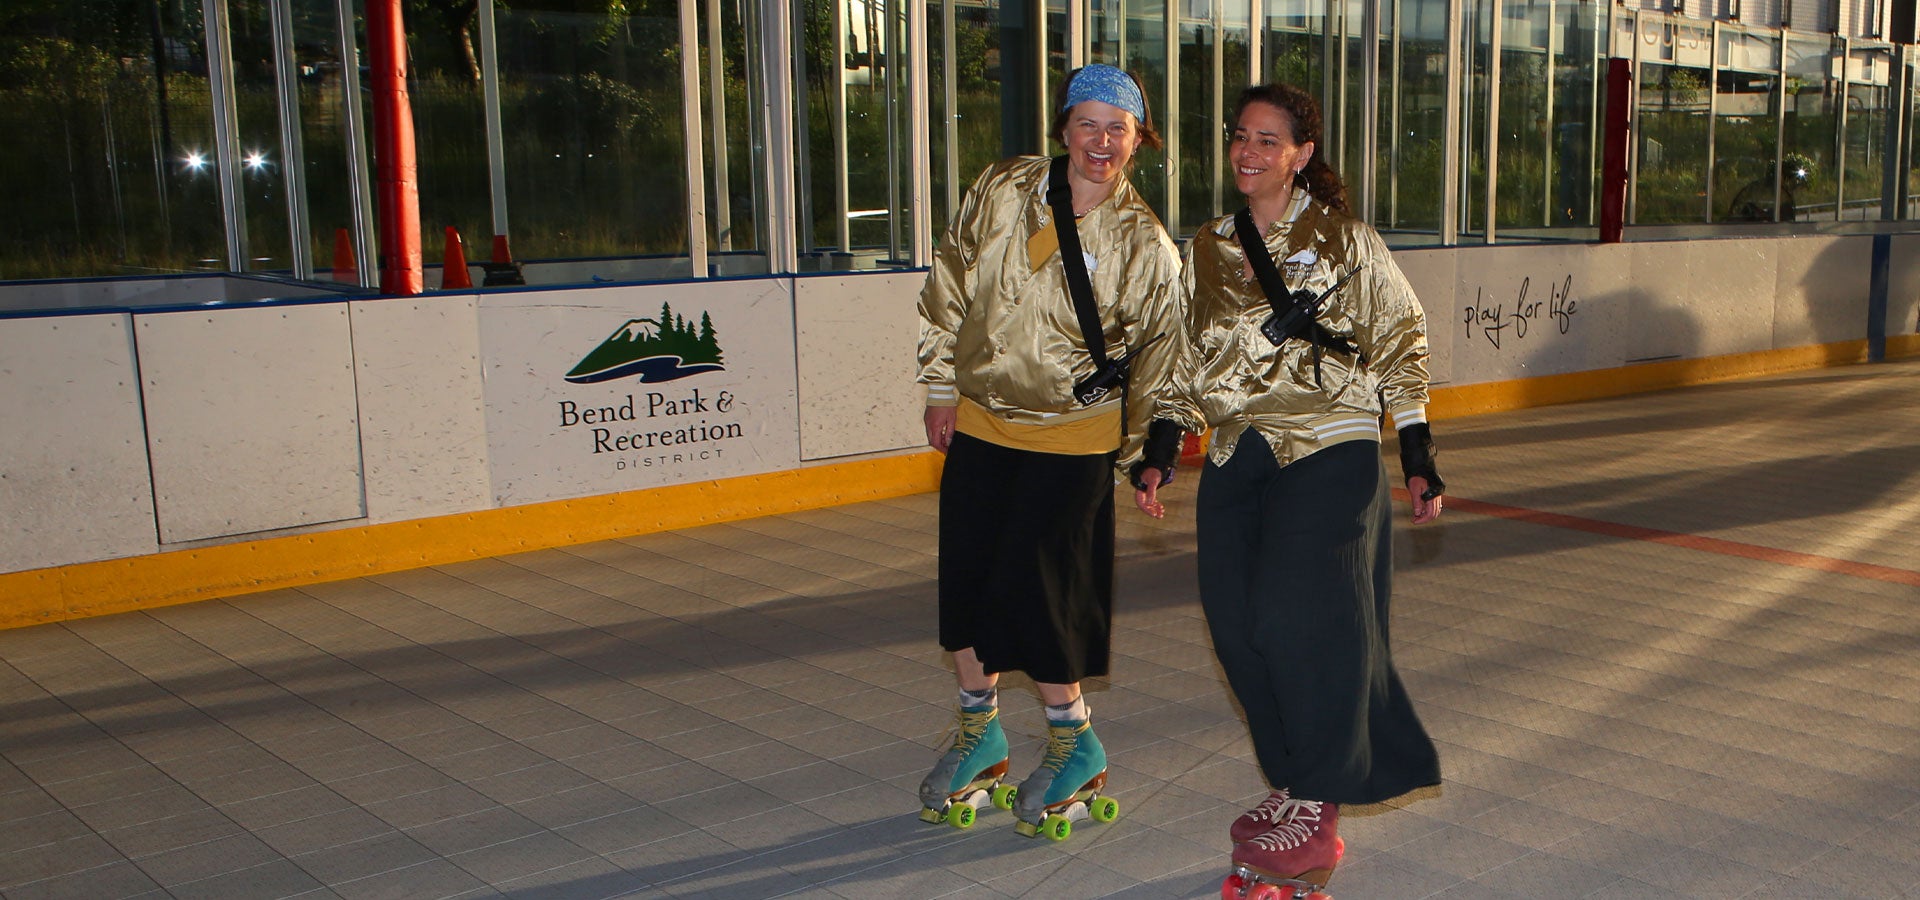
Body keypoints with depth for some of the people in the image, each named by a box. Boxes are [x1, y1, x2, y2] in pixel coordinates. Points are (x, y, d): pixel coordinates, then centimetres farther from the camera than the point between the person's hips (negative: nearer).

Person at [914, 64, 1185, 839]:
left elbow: (1156, 358, 2)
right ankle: (979, 732, 29)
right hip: (978, 421, 4)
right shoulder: (1002, 191, -2)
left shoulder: (1144, 244, -8)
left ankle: (1075, 746, 16)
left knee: (1033, 589, -6)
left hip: (1072, 437, -4)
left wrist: (1137, 451, 7)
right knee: (965, 579, 8)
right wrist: (942, 386, 6)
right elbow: (950, 287, 6)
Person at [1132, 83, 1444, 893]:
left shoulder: (1345, 240, 1)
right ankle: (1294, 780, 18)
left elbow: (1400, 346, 3)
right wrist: (1158, 454, 6)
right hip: (1236, 460, 5)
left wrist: (1418, 460, -1)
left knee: (1298, 614, -15)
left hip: (1330, 453, -4)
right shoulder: (1205, 251, 12)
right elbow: (1188, 365, 17)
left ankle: (1315, 801, 3)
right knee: (1237, 626, -2)